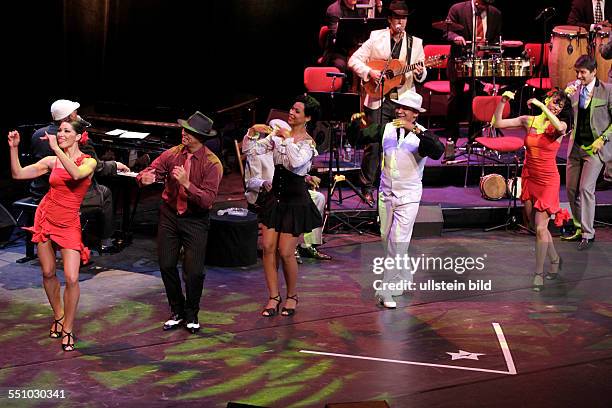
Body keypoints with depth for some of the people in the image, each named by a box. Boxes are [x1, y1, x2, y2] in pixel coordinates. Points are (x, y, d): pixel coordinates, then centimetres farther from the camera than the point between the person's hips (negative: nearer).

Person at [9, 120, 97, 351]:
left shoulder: (88, 162, -7)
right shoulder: (52, 161, 2)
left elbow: (76, 174, -31)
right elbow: (18, 174, 0)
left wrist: (56, 149, -30)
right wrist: (14, 149, -12)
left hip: (69, 224, -3)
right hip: (45, 218, 4)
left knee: (71, 278, -12)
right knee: (48, 273, 10)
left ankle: (68, 329, 3)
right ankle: (58, 316, 33)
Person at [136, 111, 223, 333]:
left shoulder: (212, 164, -15)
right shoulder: (172, 154, -4)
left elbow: (207, 199, -21)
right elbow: (150, 171, -11)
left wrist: (187, 183, -34)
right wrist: (145, 178, -35)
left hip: (195, 221, -3)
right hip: (170, 215, 3)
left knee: (194, 271, -8)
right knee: (166, 265, 4)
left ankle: (191, 315, 18)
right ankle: (177, 312, 26)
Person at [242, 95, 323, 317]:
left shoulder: (308, 143, -12)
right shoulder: (277, 135, 5)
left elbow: (296, 162, -33)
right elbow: (249, 150, 2)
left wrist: (288, 139, -27)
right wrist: (252, 132, -15)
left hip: (296, 201, -6)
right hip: (276, 197, 6)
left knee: (285, 253, -4)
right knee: (268, 248, 1)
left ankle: (292, 296, 18)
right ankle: (273, 297, 12)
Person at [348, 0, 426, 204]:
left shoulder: (415, 43, 8)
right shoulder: (376, 38, 1)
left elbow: (422, 75, 8)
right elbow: (354, 60, 0)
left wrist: (419, 73, -15)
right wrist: (370, 72, -15)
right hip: (379, 100, -2)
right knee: (374, 144, -5)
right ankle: (367, 188, 6)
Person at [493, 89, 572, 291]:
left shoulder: (560, 126, -6)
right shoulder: (529, 121, 2)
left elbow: (560, 128, -33)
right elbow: (498, 123, -1)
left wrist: (540, 105, -28)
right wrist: (502, 101, -15)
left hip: (548, 181, -4)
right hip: (528, 178, 4)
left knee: (540, 228, -9)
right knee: (537, 226, 14)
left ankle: (539, 273, 3)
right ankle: (554, 260, 36)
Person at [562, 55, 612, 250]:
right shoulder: (573, 89, 6)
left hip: (595, 147, -5)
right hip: (575, 146, 6)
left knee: (586, 188, -12)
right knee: (571, 188, 8)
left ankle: (588, 234, -5)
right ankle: (580, 228, 22)